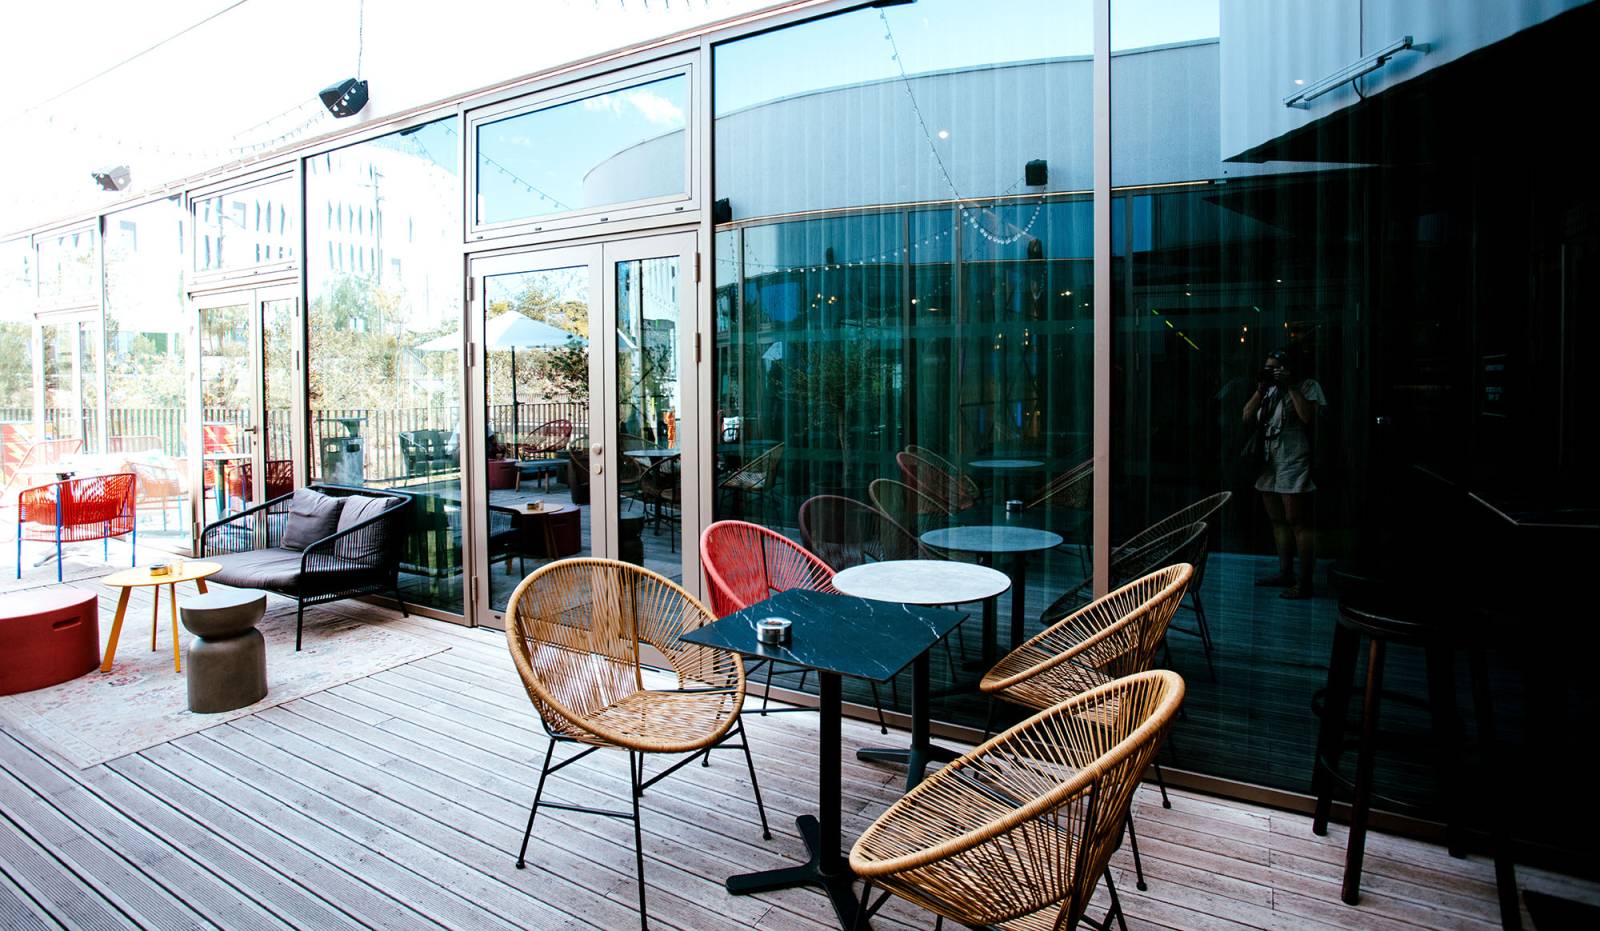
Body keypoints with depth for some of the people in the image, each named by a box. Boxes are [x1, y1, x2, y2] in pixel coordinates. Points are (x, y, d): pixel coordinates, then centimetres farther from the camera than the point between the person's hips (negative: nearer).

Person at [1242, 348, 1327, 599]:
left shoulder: (1307, 386, -2)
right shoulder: (1269, 390, 16)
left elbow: (1308, 416, -17)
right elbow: (1247, 417, 7)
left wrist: (1291, 387, -13)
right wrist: (1261, 389, 0)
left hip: (1294, 463, -7)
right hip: (1269, 463, 7)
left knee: (1297, 522, -8)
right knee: (1278, 521, 12)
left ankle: (1304, 582, -4)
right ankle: (1285, 573, 22)